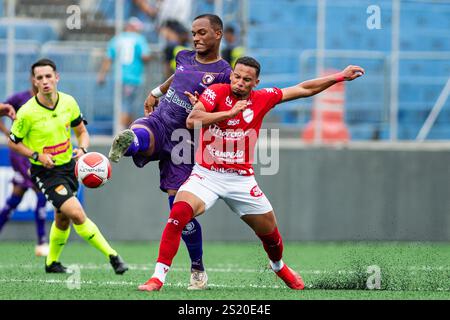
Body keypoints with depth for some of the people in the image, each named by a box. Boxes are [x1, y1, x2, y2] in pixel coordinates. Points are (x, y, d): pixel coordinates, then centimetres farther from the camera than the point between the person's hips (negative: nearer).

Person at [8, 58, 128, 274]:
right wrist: (37, 155, -19)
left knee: (63, 219, 20)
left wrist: (82, 149, -14)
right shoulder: (27, 113, -19)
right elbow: (13, 142, -6)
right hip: (45, 173, -6)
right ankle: (112, 256, -14)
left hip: (68, 166, 6)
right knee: (77, 214, -20)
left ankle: (52, 262, 43)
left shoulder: (68, 102, -6)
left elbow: (82, 132, 8)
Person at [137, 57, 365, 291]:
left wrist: (340, 77, 10)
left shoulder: (262, 99, 0)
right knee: (179, 213, -28)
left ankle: (278, 266, 48)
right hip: (207, 174, -3)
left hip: (241, 179, 3)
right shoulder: (217, 92, -10)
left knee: (269, 232, 14)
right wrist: (230, 112, -26)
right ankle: (158, 277, -25)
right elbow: (191, 121, -23)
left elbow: (304, 89, 9)